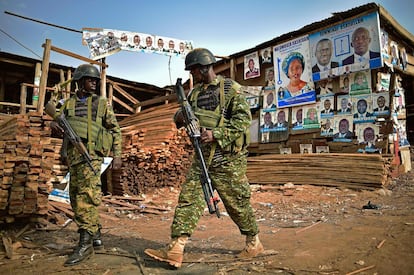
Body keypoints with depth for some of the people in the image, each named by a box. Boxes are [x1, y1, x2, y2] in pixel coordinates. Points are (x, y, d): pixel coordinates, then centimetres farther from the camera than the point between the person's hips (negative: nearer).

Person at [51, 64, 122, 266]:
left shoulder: (101, 103, 8)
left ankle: (85, 243, -11)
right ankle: (95, 236, 22)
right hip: (72, 154, 5)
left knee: (86, 194, -16)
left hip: (91, 153, -5)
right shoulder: (68, 104, 17)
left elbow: (115, 130, 6)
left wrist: (117, 155, -1)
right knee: (76, 197, 9)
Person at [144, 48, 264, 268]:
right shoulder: (195, 92, 14)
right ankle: (175, 250, 1)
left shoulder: (230, 88, -5)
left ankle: (254, 243, 28)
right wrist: (180, 117, -3)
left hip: (228, 158, -6)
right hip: (202, 157, 6)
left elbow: (243, 118, -13)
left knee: (237, 202, 5)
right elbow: (183, 115, 22)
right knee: (188, 199, -1)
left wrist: (215, 134, -22)